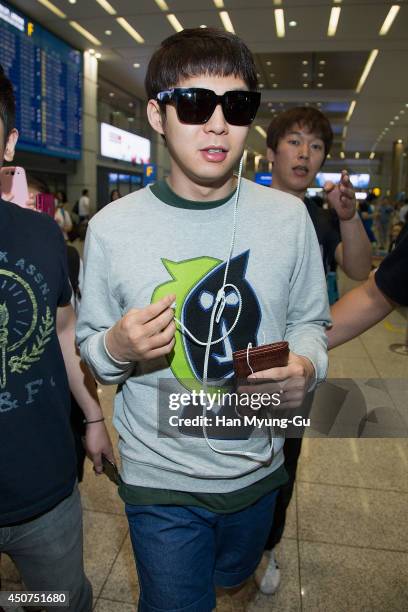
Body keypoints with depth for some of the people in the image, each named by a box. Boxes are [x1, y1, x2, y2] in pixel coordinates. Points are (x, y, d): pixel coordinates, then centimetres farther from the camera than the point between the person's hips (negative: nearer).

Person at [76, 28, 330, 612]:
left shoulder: (288, 216, -10)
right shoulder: (111, 228, -15)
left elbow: (309, 320, 2)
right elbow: (90, 343, -4)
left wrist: (306, 366, -18)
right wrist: (117, 349, -26)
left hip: (258, 467, 4)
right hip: (160, 481, -3)